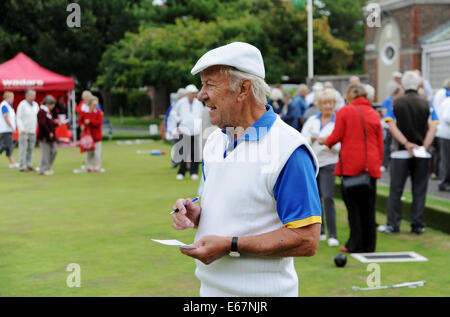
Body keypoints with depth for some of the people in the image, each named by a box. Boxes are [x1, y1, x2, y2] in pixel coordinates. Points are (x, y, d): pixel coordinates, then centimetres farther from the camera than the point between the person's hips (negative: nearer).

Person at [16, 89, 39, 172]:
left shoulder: (35, 105, 10)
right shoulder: (22, 105, -8)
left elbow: (38, 117, 17)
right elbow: (19, 118, -11)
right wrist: (22, 129, -21)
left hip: (33, 131, 6)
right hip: (24, 131, -6)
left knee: (31, 149, 5)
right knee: (23, 149, -6)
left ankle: (29, 165, 10)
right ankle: (22, 166, -5)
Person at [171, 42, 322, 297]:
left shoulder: (289, 150, -17)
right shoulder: (215, 140, 9)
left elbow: (306, 240, -21)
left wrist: (230, 246, -23)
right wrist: (197, 214, -2)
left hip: (262, 291, -7)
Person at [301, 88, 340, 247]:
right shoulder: (312, 120, 10)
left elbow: (341, 146, -7)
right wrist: (312, 139, -17)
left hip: (329, 164, -4)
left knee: (328, 197, -15)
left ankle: (332, 235, -13)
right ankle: (319, 231, 24)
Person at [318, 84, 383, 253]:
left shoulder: (344, 112, -2)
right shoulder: (375, 114, 10)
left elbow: (336, 136, -5)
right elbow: (380, 143, 11)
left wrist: (325, 141, 15)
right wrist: (378, 163, 19)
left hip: (351, 165, -4)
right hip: (371, 167, 4)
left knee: (353, 204, 3)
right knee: (368, 206, 9)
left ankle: (356, 244, 2)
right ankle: (369, 245, 12)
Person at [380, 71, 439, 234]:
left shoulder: (395, 103, 0)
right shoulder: (426, 104, 0)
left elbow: (391, 125, -11)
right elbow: (433, 127, -10)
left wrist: (406, 144, -14)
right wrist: (424, 147, -14)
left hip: (400, 153, 0)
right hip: (422, 156, 1)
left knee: (395, 190, 6)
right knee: (419, 191, 7)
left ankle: (393, 224, 6)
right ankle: (417, 225, 8)